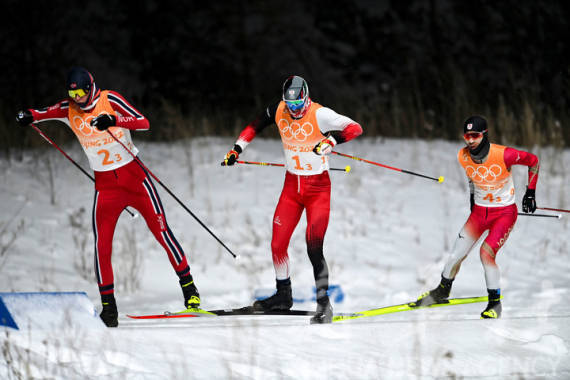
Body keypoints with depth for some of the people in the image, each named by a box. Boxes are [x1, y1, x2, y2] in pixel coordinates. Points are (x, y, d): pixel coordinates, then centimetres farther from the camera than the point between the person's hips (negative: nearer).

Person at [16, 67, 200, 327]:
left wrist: (113, 120, -35)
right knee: (101, 246, -7)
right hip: (105, 186, 2)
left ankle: (188, 287, 13)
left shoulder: (109, 100, -10)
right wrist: (28, 116, -30)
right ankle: (108, 307, 1)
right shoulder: (69, 109, 0)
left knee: (161, 231, -2)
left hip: (134, 177, -2)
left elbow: (143, 123, -19)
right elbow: (43, 113, -7)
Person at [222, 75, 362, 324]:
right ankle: (283, 296, 24)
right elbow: (255, 126, 15)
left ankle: (324, 303, -11)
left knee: (314, 247, -16)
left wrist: (331, 140, -39)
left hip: (318, 187, -5)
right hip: (291, 184, 5)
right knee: (278, 244, 5)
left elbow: (355, 128, -24)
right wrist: (237, 149, 10)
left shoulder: (319, 115, -18)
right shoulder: (279, 110, -3)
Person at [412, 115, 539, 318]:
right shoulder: (463, 157, -12)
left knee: (486, 253, -22)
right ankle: (442, 291, 30)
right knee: (456, 254, 2)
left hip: (505, 212, -4)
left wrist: (530, 192, -4)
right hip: (479, 211, 4)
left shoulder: (503, 155, -26)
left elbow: (532, 160, -8)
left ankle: (495, 303, -6)